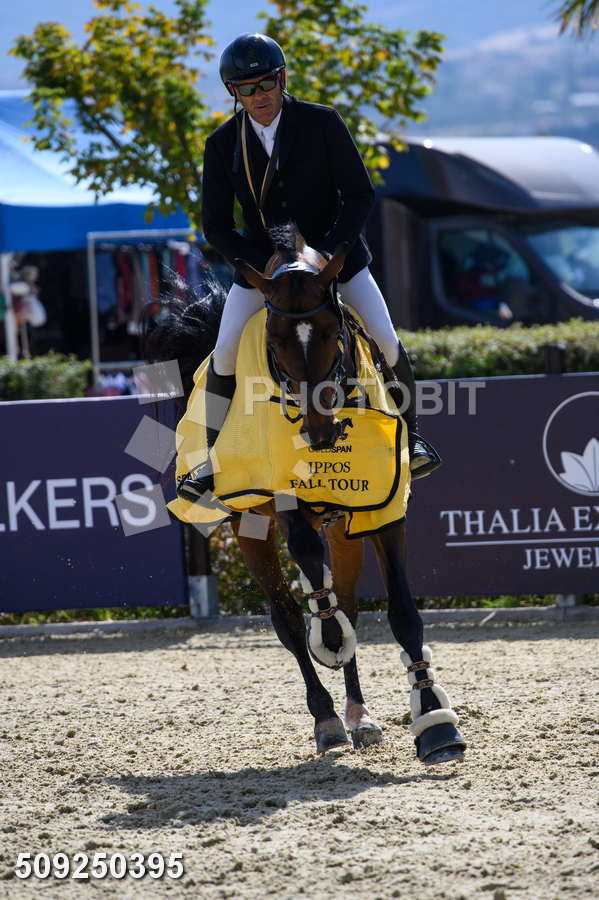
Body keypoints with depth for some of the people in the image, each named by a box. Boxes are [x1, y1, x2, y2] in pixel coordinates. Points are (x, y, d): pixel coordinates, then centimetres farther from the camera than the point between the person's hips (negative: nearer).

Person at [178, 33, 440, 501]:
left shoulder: (323, 123, -12)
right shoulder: (223, 145, -8)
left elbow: (360, 194, -11)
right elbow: (216, 226, -6)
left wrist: (326, 250, -23)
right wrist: (264, 263, -20)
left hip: (335, 252, -1)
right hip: (260, 261, 1)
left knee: (387, 341, -11)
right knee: (224, 356, -13)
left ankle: (411, 433, 12)